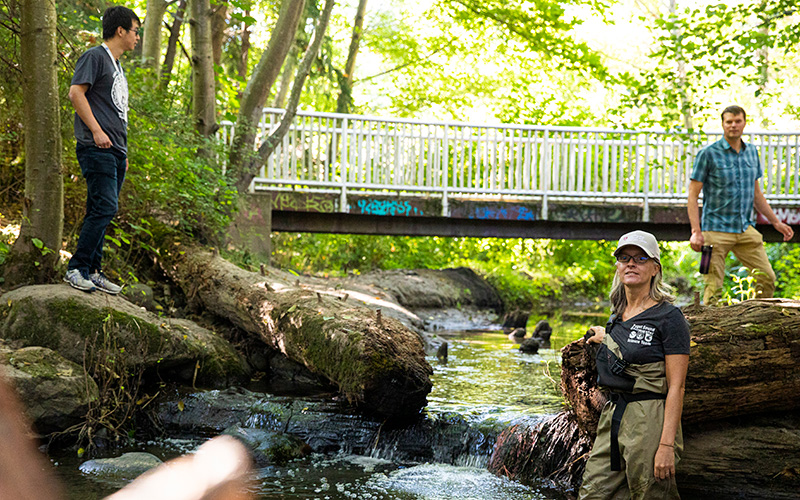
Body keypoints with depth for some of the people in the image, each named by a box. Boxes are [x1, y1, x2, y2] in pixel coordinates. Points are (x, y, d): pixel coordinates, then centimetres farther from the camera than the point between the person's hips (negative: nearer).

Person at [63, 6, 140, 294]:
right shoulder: (95, 57, -3)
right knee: (104, 208, -16)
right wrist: (96, 130, -20)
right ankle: (76, 269, -12)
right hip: (97, 149, -9)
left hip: (116, 151, 9)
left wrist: (124, 153, 22)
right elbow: (76, 92, -14)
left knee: (103, 212, 7)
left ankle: (93, 272, 10)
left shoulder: (117, 66, 24)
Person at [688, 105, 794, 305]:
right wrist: (696, 231, -16)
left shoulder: (752, 152, 12)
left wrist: (776, 222, 19)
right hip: (716, 228, -5)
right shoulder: (708, 154, -5)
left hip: (746, 229, 5)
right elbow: (693, 195, -7)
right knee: (714, 286, -5)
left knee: (767, 278, 1)